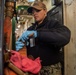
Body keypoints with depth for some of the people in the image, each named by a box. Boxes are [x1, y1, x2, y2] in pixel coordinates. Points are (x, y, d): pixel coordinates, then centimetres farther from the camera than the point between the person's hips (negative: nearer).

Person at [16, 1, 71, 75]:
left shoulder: (53, 24, -6)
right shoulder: (30, 29, 11)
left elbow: (65, 36, -27)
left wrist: (36, 33, -33)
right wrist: (20, 45, -15)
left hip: (51, 69, -4)